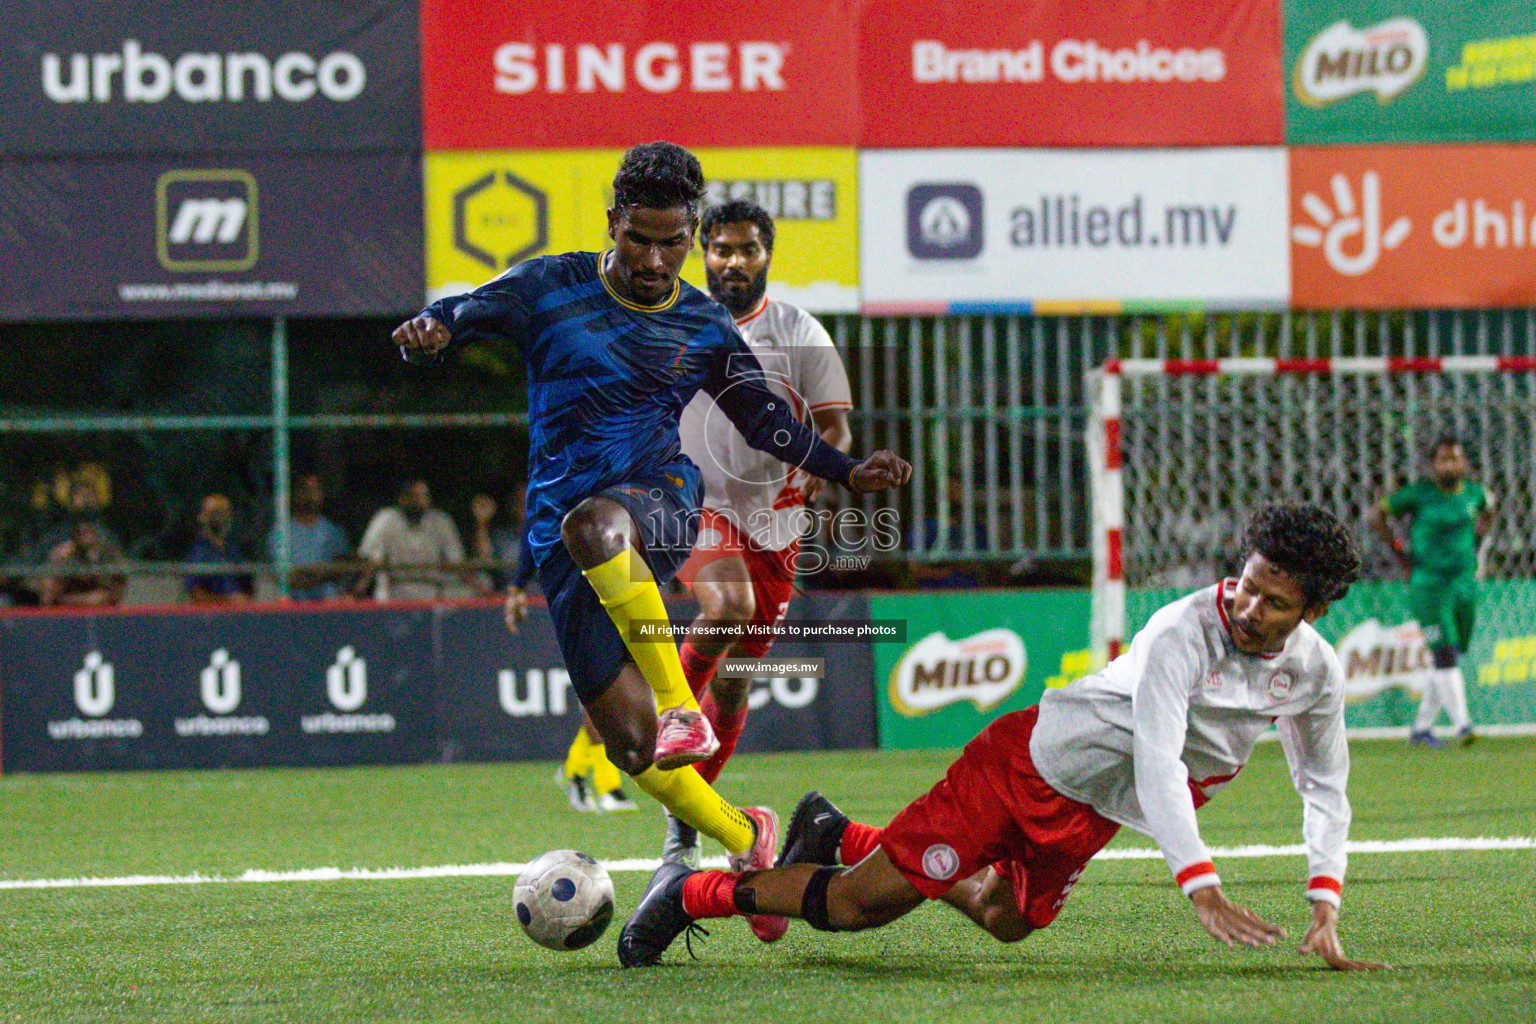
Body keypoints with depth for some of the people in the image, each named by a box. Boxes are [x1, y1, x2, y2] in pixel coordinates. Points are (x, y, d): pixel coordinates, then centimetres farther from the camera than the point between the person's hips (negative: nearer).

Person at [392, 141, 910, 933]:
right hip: (562, 534, 1)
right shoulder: (551, 290, 5)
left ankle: (683, 707, -39)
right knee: (629, 744, -6)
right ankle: (744, 839, 16)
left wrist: (848, 472, 15)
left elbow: (762, 417, 23)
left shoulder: (703, 327, 11)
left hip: (661, 508, -1)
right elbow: (468, 314, -3)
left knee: (593, 524, -41)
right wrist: (432, 329, -27)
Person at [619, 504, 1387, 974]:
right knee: (861, 903, -6)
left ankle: (837, 837, 41)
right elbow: (1157, 765, -38)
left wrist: (1325, 908, -8)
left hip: (1087, 819, 7)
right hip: (1029, 763, -7)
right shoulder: (1185, 634, -31)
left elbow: (1324, 786, 4)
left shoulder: (1315, 671, -10)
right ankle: (690, 892, 15)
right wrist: (1200, 885, -48)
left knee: (1007, 922, 23)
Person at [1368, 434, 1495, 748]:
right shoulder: (1419, 494, -9)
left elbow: (1488, 510, 28)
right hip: (1428, 587, -5)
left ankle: (1421, 727, 19)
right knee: (1444, 656, -16)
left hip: (1465, 584, 5)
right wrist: (1398, 549, -4)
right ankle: (1461, 724, -23)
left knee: (1451, 660, 8)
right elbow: (1377, 514, -1)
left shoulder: (1473, 492, 4)